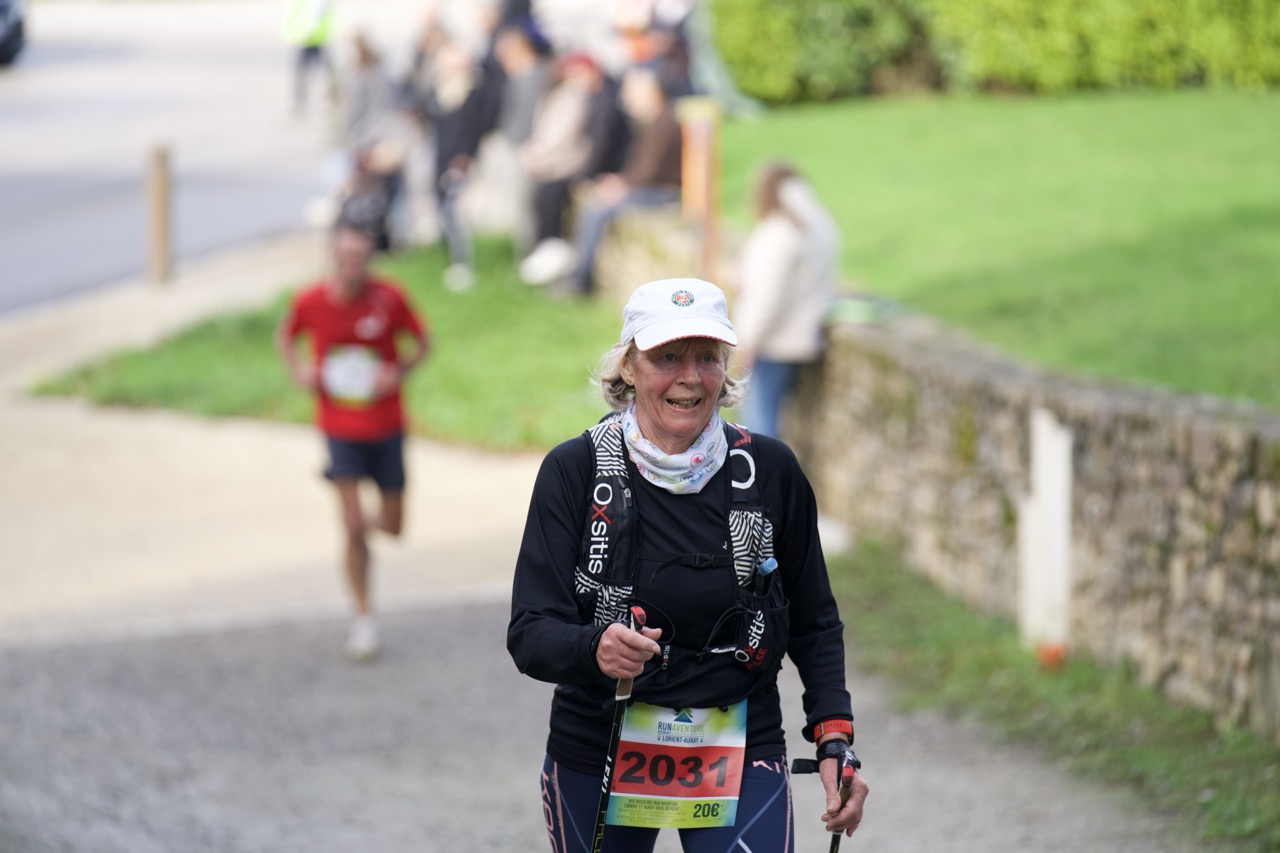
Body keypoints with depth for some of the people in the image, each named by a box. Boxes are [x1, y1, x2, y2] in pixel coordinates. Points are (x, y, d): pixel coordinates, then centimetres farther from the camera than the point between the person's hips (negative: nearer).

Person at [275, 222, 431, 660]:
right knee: (353, 529, -10)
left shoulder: (388, 298, -12)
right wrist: (298, 369, -9)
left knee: (393, 525, 10)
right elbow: (285, 336, 10)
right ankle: (363, 617, 6)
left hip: (386, 426, 1)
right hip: (340, 430, -1)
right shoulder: (310, 302, -11)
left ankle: (366, 521, 47)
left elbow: (422, 341, 2)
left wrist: (400, 371, -16)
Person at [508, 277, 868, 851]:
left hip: (740, 760, 0)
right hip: (597, 757, 0)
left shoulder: (770, 471, -4)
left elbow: (815, 623, 7)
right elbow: (529, 634, -13)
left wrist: (835, 741, -4)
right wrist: (595, 649, -35)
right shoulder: (576, 470, -9)